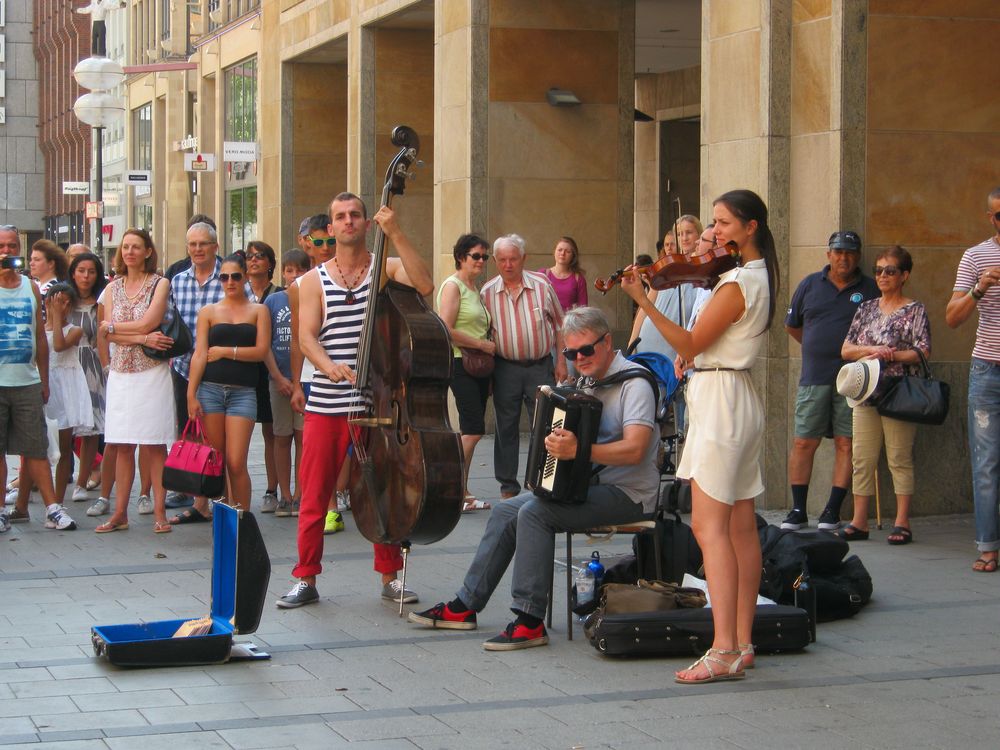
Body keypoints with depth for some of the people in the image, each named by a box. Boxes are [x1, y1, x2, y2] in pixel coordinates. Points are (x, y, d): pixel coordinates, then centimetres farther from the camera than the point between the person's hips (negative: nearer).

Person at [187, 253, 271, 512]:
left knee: (236, 463, -10)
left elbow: (261, 351, -1)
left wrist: (225, 351, -3)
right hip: (210, 390, 1)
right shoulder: (209, 312, 12)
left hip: (243, 392, -1)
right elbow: (199, 354, 4)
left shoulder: (258, 311, 10)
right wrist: (191, 395, -4)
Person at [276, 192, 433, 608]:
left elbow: (425, 285, -16)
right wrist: (328, 366, -23)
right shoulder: (314, 280, 8)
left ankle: (390, 576, 17)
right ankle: (306, 578, 12)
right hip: (325, 402, 1)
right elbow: (306, 336, -3)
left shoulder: (387, 269, 5)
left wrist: (395, 234, -20)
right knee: (315, 495, 3)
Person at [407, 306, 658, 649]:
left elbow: (635, 450, -29)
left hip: (626, 495, -9)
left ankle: (530, 622, -22)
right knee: (506, 511, 3)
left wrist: (577, 450, -38)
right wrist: (559, 443, 6)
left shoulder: (634, 383, -15)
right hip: (585, 485, 9)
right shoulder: (586, 380, 13)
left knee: (534, 512, -25)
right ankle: (465, 605, 10)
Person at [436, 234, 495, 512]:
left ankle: (462, 492, 12)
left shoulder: (475, 290, 19)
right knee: (474, 429, -13)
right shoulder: (452, 286, -8)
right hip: (461, 364, -9)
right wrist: (481, 344, -14)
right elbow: (446, 330, -18)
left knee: (471, 431, 8)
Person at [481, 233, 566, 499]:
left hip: (541, 366, 0)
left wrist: (561, 362, 3)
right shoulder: (487, 292, -1)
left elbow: (559, 325, 6)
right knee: (506, 429, 7)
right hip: (505, 368, 1)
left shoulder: (542, 286, -1)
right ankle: (508, 486, 16)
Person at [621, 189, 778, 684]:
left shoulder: (735, 283, -16)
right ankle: (742, 644, 12)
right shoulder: (759, 277, 14)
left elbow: (690, 345, -15)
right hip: (741, 402, 10)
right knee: (741, 527, 9)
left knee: (709, 526, -13)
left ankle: (723, 651, -19)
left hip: (719, 403, -10)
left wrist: (643, 301, -18)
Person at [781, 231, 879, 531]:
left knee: (846, 444, 0)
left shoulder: (870, 289, 6)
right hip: (814, 379, 1)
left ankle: (833, 510, 6)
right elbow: (792, 325, 20)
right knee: (803, 443, -1)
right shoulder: (810, 285, 10)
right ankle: (798, 510, 6)